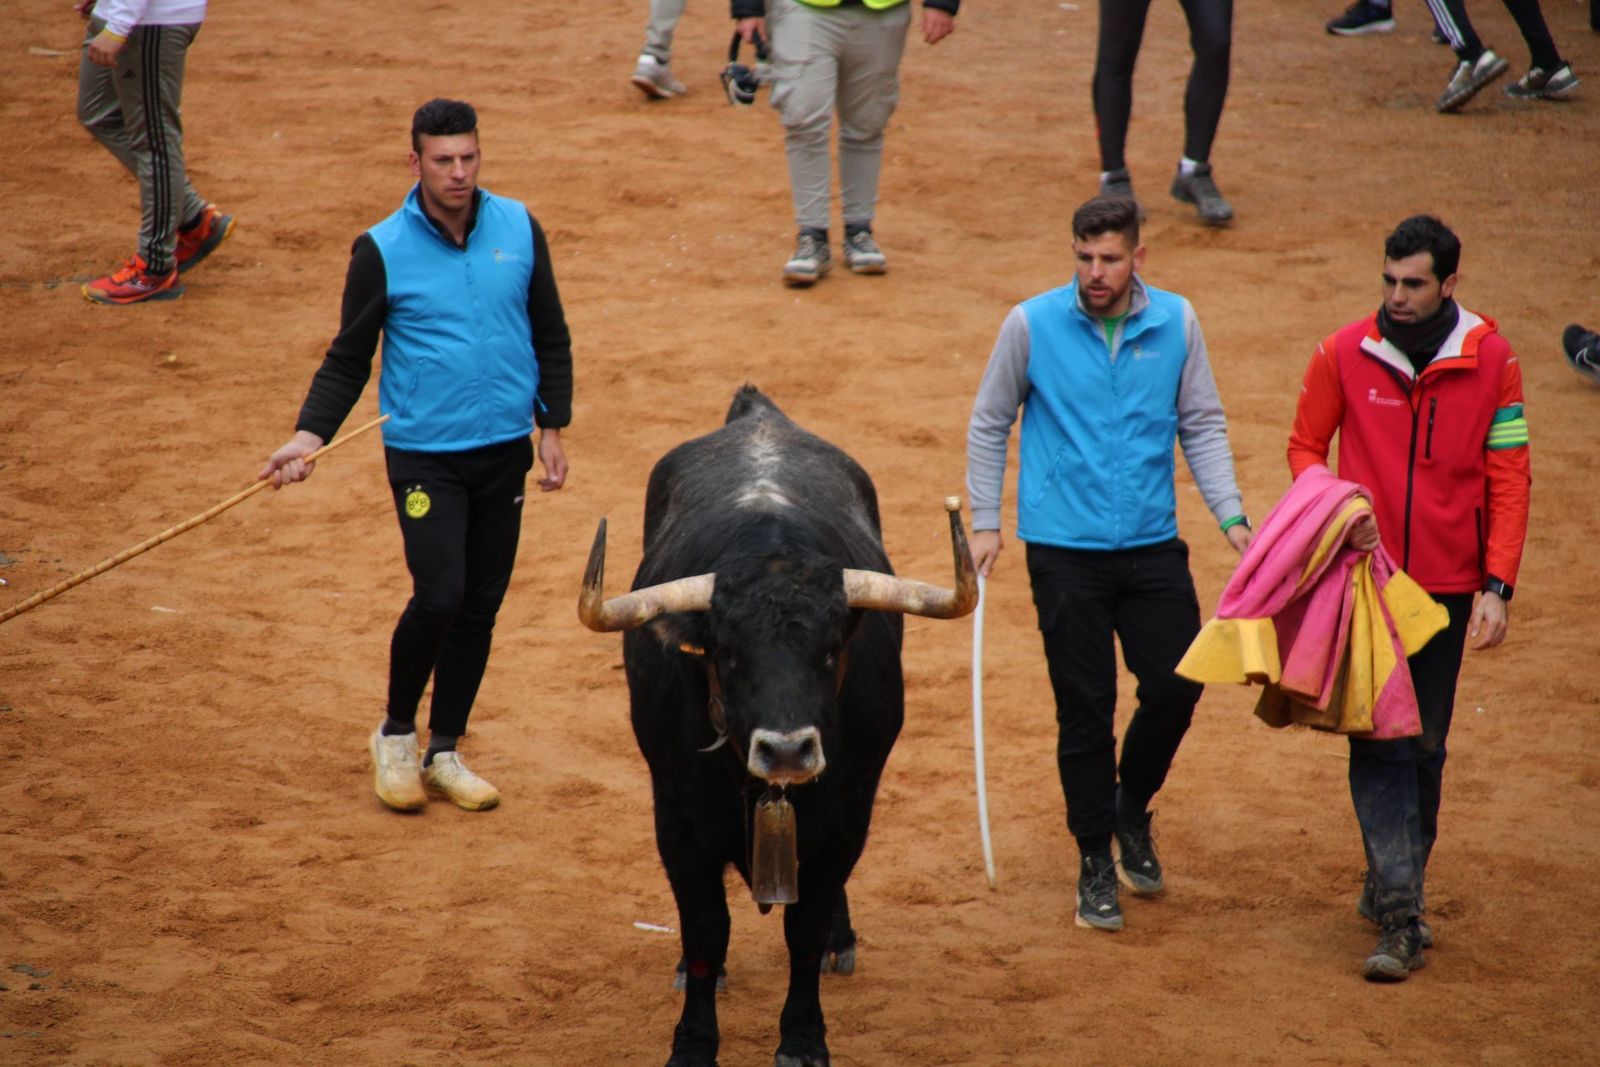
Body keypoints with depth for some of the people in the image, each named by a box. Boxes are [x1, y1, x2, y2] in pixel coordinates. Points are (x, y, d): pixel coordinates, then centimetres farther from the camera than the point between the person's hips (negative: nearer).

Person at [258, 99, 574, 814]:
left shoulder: (519, 230, 2)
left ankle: (444, 754, 20)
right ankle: (396, 735, 8)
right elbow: (348, 358, -1)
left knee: (481, 606, 7)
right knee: (439, 596, -15)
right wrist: (310, 435, -14)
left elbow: (550, 336, 12)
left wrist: (552, 425, 8)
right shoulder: (383, 251, -6)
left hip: (504, 449, 4)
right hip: (425, 452, -4)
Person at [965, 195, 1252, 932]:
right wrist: (984, 522, 1)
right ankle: (1095, 862, 15)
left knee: (1177, 687, -1)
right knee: (1084, 707, 0)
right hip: (1065, 550, -2)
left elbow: (1203, 425, 7)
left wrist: (1231, 516, -3)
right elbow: (989, 425, 5)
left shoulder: (1175, 323, 0)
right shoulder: (1032, 324, -5)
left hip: (1152, 544, 2)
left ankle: (1132, 809, 28)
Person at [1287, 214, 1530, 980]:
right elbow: (1305, 447, 9)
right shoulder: (1345, 355, -2)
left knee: (1425, 747, 9)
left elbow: (1508, 479, 0)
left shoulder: (1489, 360, -2)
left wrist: (1497, 587, -7)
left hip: (1448, 586, 1)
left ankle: (1396, 884, 26)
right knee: (1379, 744, -8)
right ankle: (1399, 917, -11)